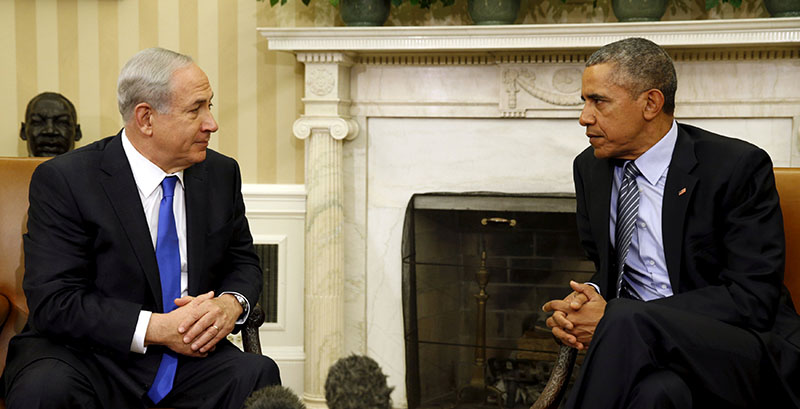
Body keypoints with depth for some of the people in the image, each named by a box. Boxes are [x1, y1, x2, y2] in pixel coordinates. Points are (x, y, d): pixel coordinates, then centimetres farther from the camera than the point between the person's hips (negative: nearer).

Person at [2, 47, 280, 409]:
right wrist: (157, 328, -24)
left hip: (190, 356, 3)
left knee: (259, 375, -27)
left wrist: (231, 303, -10)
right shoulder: (63, 180, -10)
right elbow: (53, 301, -15)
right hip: (86, 358, -3)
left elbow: (243, 261, 15)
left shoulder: (221, 173, 6)